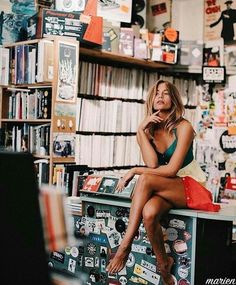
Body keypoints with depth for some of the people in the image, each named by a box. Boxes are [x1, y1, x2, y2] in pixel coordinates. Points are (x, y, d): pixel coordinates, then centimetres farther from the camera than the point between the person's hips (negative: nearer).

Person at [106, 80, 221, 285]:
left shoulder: (183, 127, -10)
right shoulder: (147, 130, 5)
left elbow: (171, 169, -17)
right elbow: (152, 164, -11)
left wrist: (135, 171, -15)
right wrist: (142, 131, -14)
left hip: (190, 186, -4)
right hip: (163, 189, 4)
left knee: (146, 179, -33)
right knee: (149, 212, -34)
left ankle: (126, 244, -29)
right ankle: (163, 263, -11)